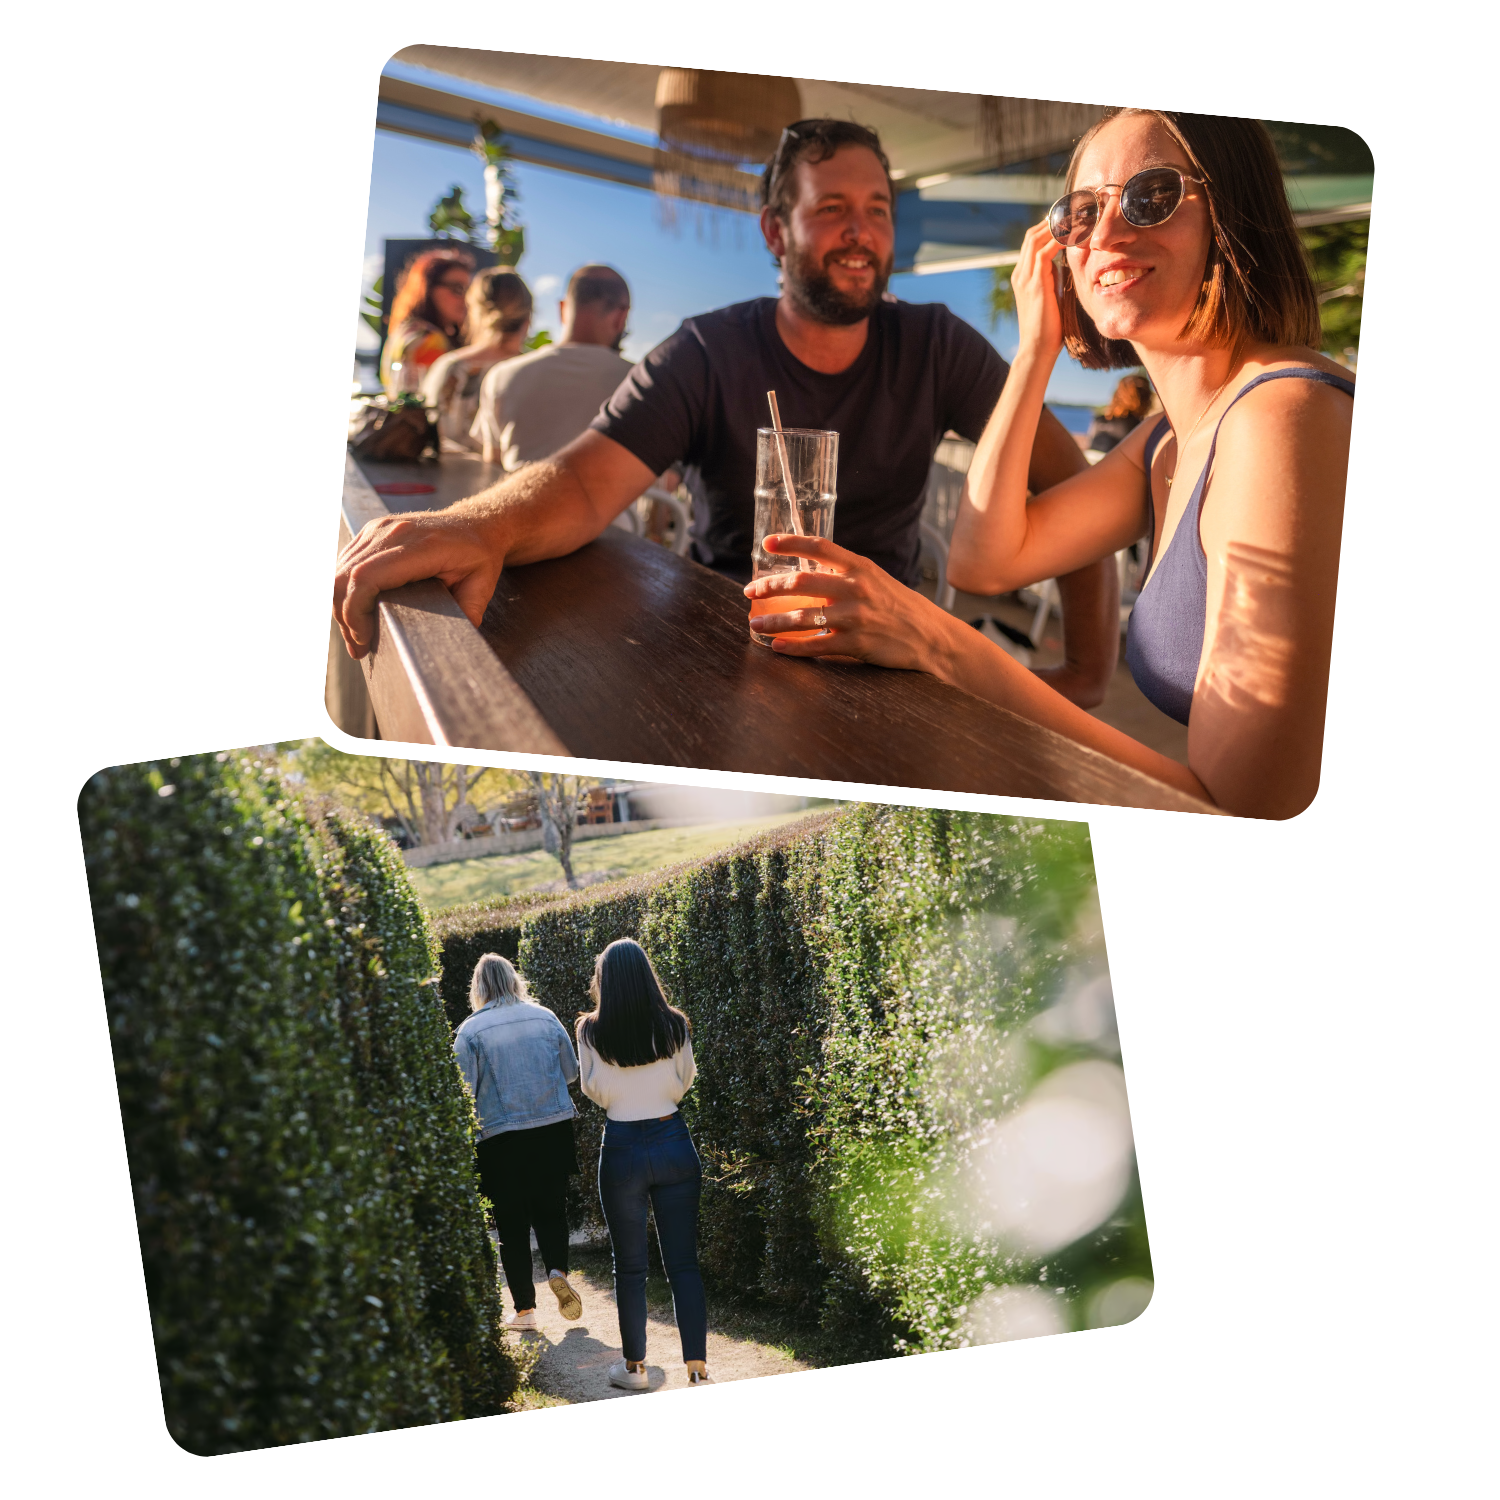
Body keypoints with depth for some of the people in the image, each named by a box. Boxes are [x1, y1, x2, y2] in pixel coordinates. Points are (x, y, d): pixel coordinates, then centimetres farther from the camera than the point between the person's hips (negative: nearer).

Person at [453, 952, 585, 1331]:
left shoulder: (470, 1031, -7)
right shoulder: (545, 1018, 2)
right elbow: (571, 1072, 11)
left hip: (501, 1135, -2)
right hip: (553, 1128, 2)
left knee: (512, 1223, 7)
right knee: (550, 1209, 15)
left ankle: (525, 1309, 9)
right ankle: (557, 1270, -11)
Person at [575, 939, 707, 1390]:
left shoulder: (592, 1031, -7)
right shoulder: (674, 1025, -4)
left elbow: (595, 1091, 0)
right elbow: (682, 1084, 6)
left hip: (622, 1147, -1)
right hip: (674, 1141, 1)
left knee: (629, 1266, 11)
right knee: (684, 1263, 3)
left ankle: (634, 1366, 20)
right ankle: (697, 1367, -1)